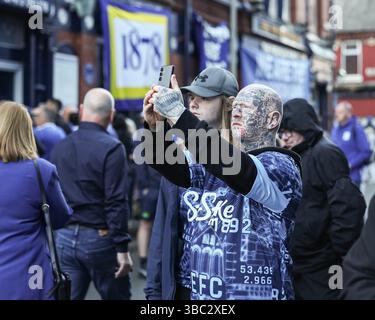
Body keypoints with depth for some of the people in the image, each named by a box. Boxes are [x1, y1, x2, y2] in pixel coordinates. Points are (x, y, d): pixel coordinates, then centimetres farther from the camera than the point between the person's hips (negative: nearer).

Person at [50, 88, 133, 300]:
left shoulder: (60, 148, 7)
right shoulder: (112, 148, -12)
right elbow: (117, 202, -17)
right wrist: (122, 248, -14)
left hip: (65, 238, 5)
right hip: (99, 237, -5)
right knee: (117, 295, 9)